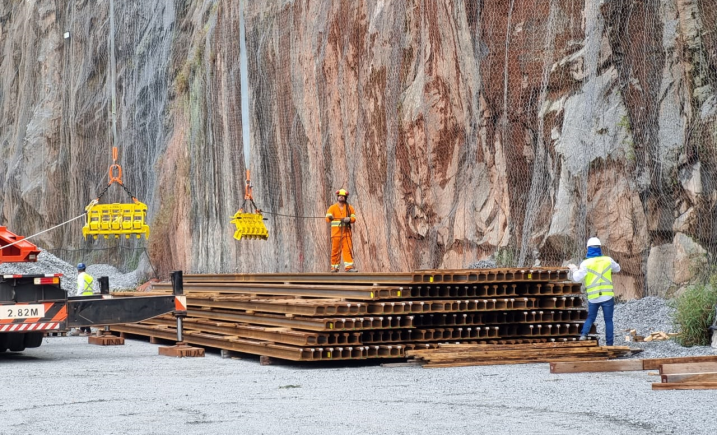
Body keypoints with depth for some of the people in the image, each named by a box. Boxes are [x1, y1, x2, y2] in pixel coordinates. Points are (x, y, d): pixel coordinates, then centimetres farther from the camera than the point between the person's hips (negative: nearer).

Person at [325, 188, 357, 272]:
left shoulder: (349, 208, 11)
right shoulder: (332, 208, 5)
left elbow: (354, 218, 8)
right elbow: (327, 218, -7)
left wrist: (349, 219, -15)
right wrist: (330, 218, -32)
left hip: (346, 232, 1)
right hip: (336, 232, -1)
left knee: (347, 249, -8)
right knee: (335, 250, 0)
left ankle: (348, 266, -11)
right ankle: (334, 267, 8)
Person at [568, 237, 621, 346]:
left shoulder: (586, 263, -6)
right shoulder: (608, 260, 3)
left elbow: (576, 278, -8)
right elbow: (617, 268, 23)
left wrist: (574, 269, 10)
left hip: (593, 297, 0)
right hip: (607, 296, 0)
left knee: (590, 318, 16)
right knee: (608, 320, 8)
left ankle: (584, 334, -8)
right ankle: (609, 343, 5)